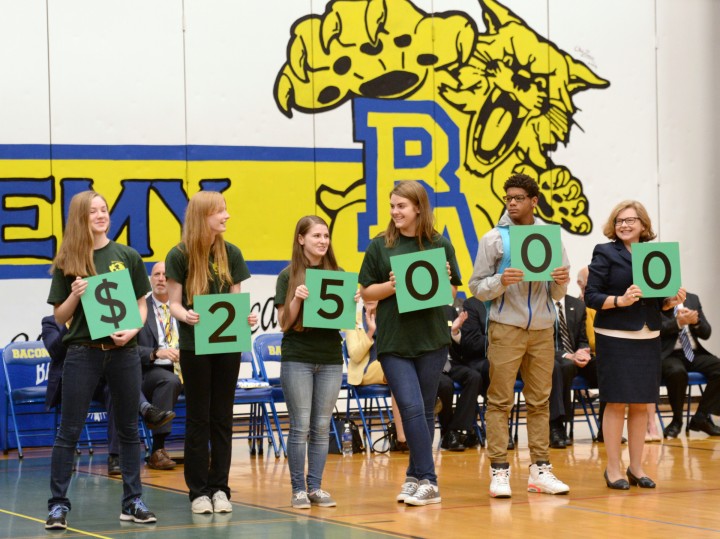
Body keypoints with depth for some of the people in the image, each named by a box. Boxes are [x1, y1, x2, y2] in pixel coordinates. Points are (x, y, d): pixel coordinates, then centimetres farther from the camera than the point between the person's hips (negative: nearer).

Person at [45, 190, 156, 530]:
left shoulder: (128, 257, 4)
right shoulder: (67, 262, 1)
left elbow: (141, 304, 8)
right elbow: (60, 316, 3)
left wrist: (132, 330, -10)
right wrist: (75, 295, -15)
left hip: (123, 351, 2)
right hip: (83, 352, -2)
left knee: (128, 428, 8)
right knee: (69, 431, 0)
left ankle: (132, 502, 16)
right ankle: (58, 504, 5)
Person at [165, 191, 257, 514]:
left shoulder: (230, 253, 5)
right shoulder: (179, 256, -6)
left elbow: (236, 299, 8)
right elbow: (174, 303, -5)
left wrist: (245, 317, -13)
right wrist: (185, 315, -27)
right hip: (195, 345, -3)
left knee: (222, 418, 7)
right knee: (198, 418, 2)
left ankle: (220, 488, 13)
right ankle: (198, 490, 7)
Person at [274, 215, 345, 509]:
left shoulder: (337, 275, 9)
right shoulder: (288, 276, -1)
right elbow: (284, 323, -3)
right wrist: (297, 299, -18)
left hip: (330, 358, 3)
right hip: (297, 358, -3)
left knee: (321, 427, 5)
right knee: (300, 426, -4)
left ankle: (316, 487, 10)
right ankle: (298, 488, 2)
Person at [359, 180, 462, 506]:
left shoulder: (440, 245, 4)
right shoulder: (380, 246, 3)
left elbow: (452, 292, 8)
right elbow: (367, 293, 5)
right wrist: (392, 286, -13)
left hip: (431, 338, 1)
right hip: (394, 341, -1)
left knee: (426, 410, 7)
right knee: (411, 408, -10)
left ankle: (416, 475, 19)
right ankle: (427, 482, -10)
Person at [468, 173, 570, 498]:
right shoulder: (493, 239, 1)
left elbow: (558, 295, 12)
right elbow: (477, 287, -2)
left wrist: (562, 283, -10)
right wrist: (501, 281, -20)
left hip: (542, 329, 3)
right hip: (506, 328, -3)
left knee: (540, 401, 6)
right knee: (500, 400, -4)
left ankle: (540, 469, 12)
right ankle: (499, 471, -2)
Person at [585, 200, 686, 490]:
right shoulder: (605, 253, -2)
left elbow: (658, 300, 16)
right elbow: (591, 296, -7)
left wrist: (673, 300, -5)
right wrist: (620, 300, -22)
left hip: (648, 338, 5)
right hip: (615, 337, -5)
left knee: (642, 403, 7)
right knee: (616, 402, -2)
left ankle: (636, 467, 17)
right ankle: (613, 469, 5)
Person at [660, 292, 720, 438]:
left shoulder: (693, 299, 17)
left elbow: (706, 333, 12)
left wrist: (696, 321, -9)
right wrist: (678, 322, -24)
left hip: (694, 354, 5)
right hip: (669, 355, -5)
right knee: (677, 372, -38)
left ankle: (701, 418, -11)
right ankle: (677, 420, -15)